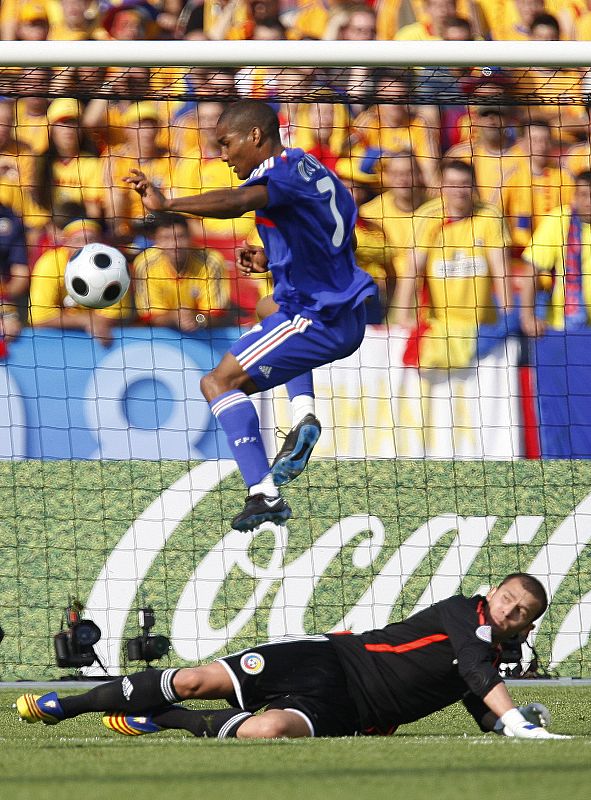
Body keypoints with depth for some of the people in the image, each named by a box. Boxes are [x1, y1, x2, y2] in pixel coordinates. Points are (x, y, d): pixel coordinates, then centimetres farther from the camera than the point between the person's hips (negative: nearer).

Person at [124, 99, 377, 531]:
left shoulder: (283, 170, -13)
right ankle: (306, 415, 16)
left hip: (318, 321, -10)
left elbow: (236, 202, -35)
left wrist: (167, 204, -42)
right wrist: (274, 259, 19)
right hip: (346, 316, 10)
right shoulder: (316, 171, 16)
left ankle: (264, 495, -19)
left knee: (219, 382, -10)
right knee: (281, 324, 42)